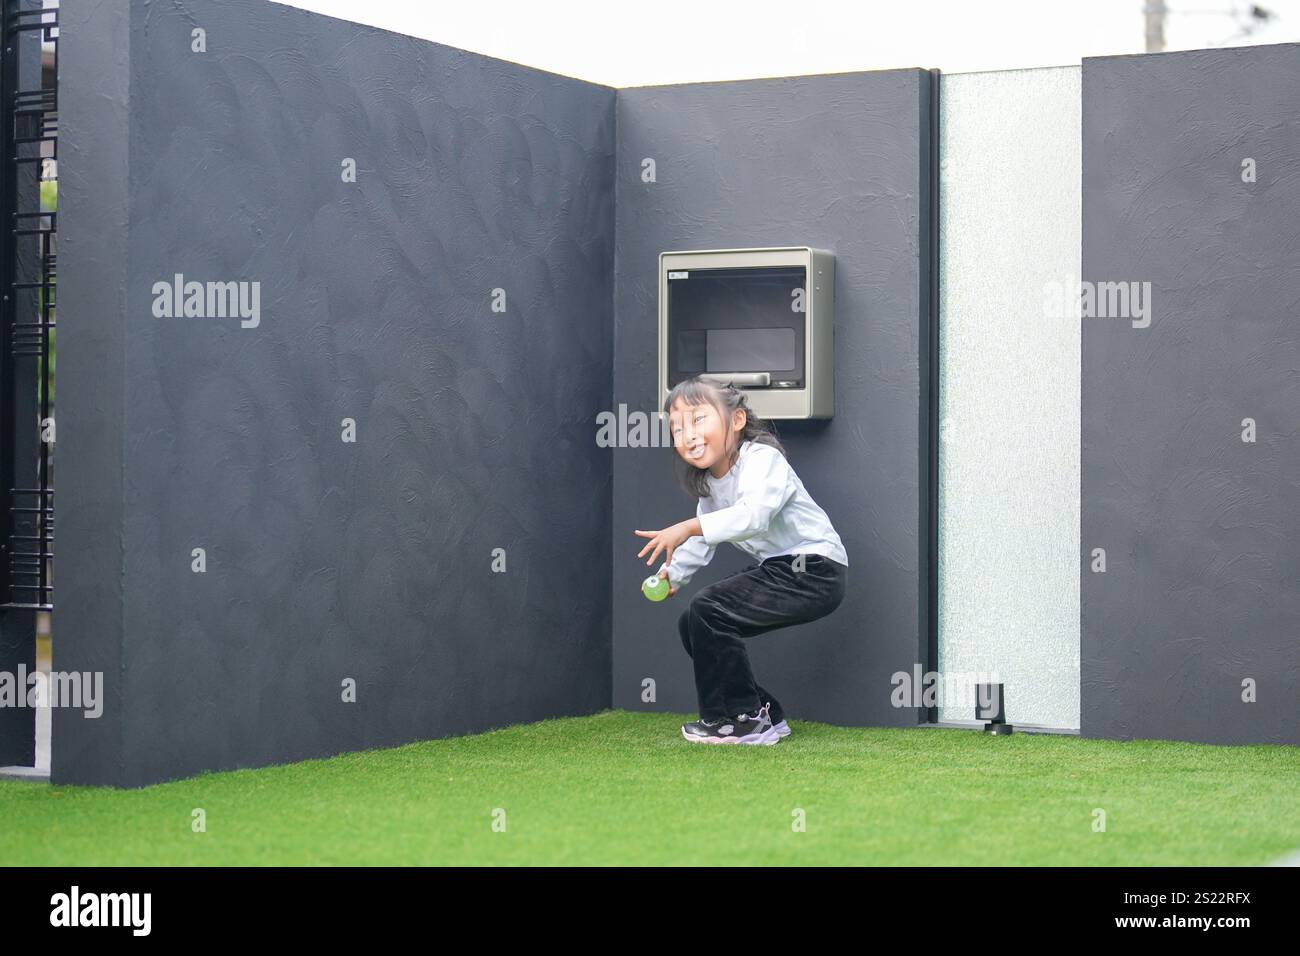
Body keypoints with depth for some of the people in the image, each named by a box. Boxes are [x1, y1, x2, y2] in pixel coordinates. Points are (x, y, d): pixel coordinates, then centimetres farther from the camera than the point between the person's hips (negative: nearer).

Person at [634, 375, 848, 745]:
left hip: (814, 570, -10)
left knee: (707, 610, -19)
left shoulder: (762, 459, -19)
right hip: (777, 569, 10)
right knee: (691, 624, 8)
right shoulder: (709, 482, 10)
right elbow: (702, 539, 22)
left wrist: (687, 528, -44)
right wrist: (671, 574, 8)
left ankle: (742, 718, -7)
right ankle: (765, 717, 15)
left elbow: (754, 514, -38)